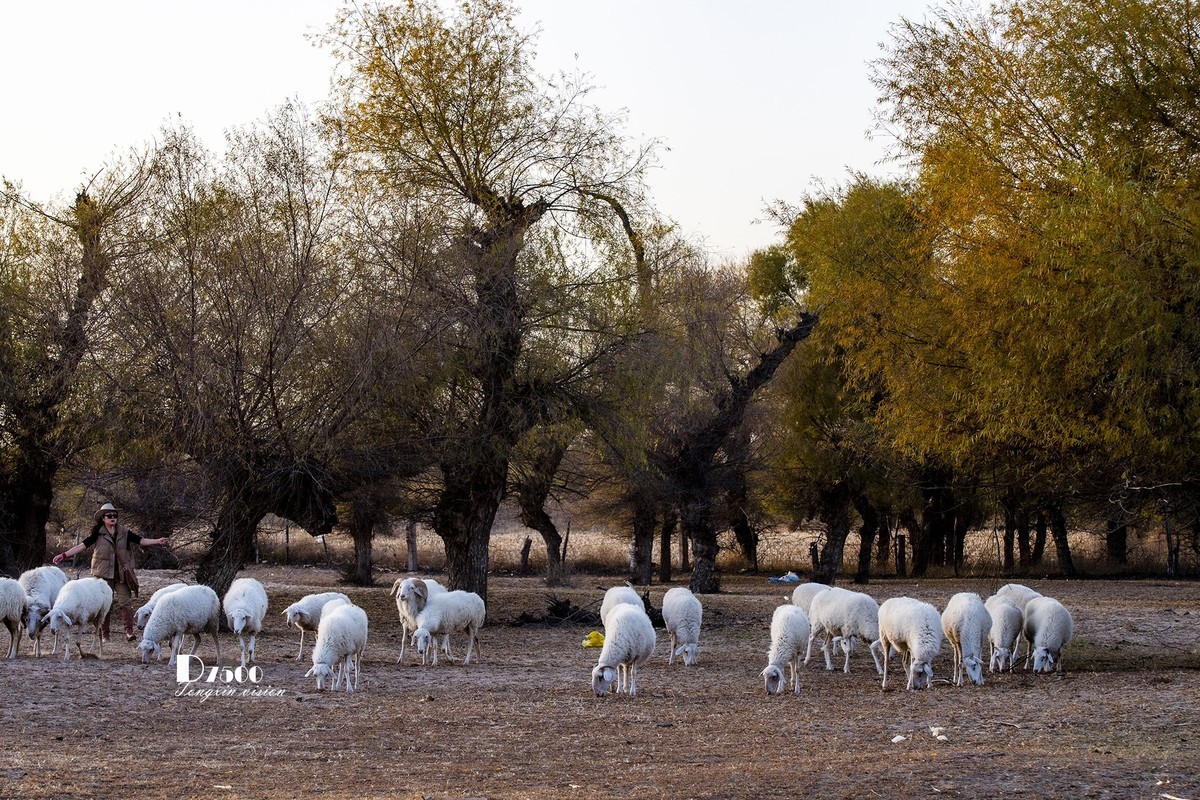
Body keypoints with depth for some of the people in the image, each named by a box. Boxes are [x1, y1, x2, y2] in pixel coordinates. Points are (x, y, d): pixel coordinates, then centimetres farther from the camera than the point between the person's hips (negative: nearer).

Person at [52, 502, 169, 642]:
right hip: (104, 573, -1)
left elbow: (140, 540, 6)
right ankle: (104, 634, 9)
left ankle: (129, 631, -14)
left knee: (125, 601, -9)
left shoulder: (124, 532, 6)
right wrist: (64, 555, -11)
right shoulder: (98, 533, 1)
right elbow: (83, 545, -3)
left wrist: (157, 541, -5)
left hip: (122, 573, 1)